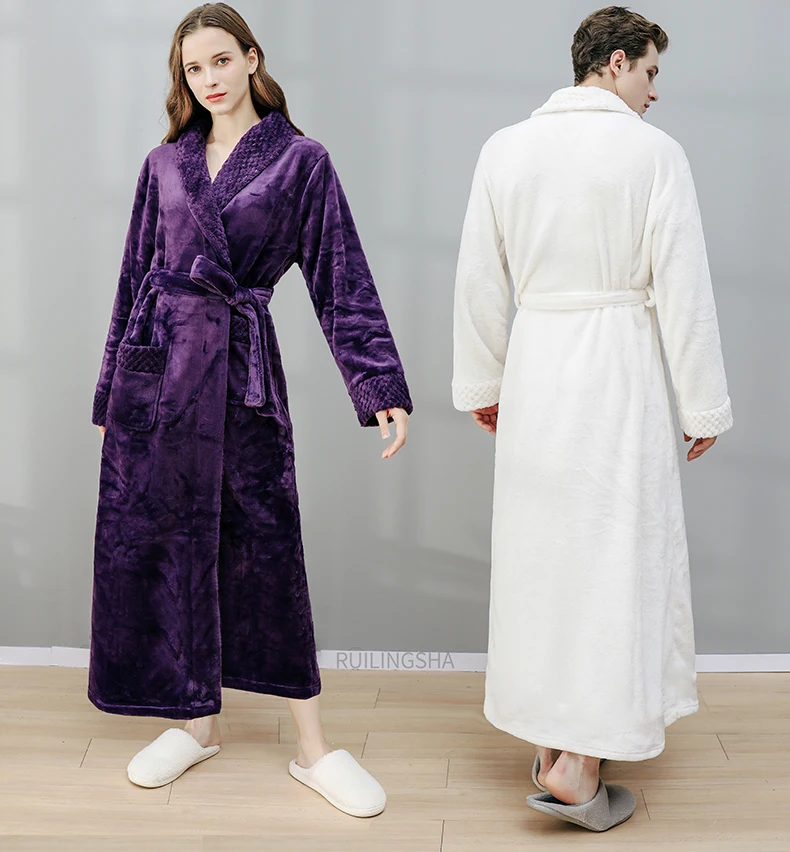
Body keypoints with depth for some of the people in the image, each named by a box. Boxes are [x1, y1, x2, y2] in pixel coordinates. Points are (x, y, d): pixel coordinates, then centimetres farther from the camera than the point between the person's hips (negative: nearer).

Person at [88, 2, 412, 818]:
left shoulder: (299, 160, 2)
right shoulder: (165, 164, 11)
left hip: (242, 367, -3)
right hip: (156, 363, 4)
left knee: (265, 543, -1)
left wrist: (382, 389, -7)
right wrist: (110, 393, 14)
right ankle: (198, 721, 20)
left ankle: (312, 746, 8)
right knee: (157, 538, 5)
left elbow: (341, 282, -1)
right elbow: (134, 277, 15)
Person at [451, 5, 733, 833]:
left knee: (540, 550, 13)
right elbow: (683, 288, -8)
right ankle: (577, 765, -3)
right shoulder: (653, 152, -8)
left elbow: (480, 279, 7)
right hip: (617, 364, -5)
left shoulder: (505, 148, 4)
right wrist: (703, 406, -2)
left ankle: (549, 735, 24)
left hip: (533, 364, 5)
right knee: (615, 554, 0)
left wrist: (481, 382, 16)